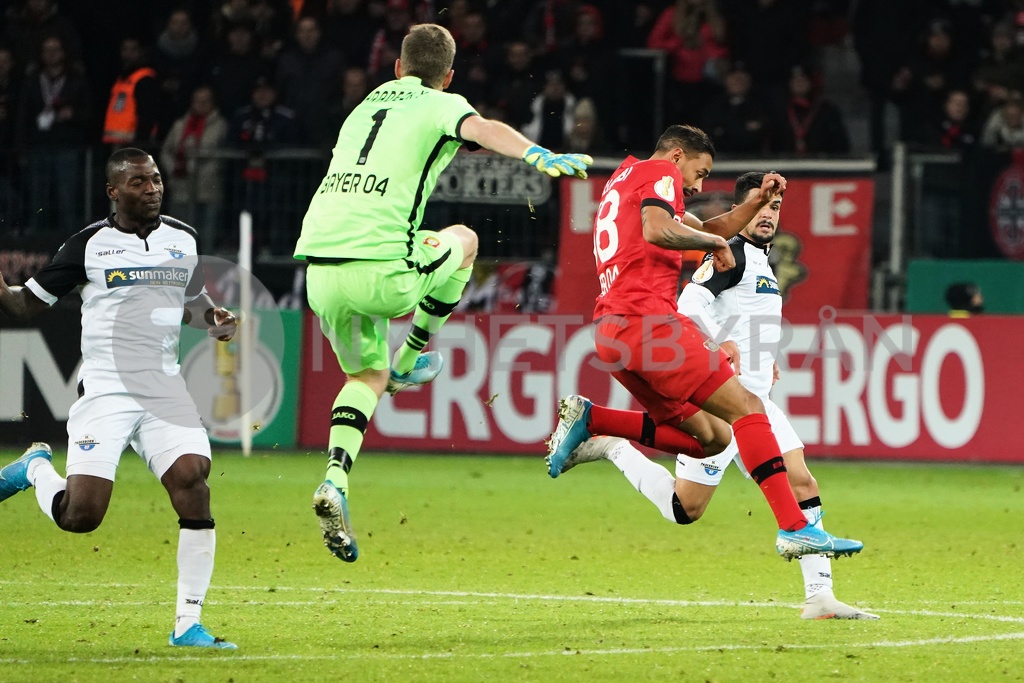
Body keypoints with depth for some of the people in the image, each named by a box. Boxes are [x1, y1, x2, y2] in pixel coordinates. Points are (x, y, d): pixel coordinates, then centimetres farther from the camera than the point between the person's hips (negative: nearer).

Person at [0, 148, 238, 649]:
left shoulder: (185, 240, 11)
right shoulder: (89, 245, -1)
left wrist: (214, 321, 6)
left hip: (164, 390, 3)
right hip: (104, 392, -3)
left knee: (193, 484, -18)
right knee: (80, 515, -12)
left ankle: (188, 624, -11)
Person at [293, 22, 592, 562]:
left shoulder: (365, 107, 27)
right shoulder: (441, 107, 7)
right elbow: (481, 129, -16)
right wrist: (537, 155, -33)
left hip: (318, 269, 6)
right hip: (380, 270, -6)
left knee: (366, 375, 25)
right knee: (463, 240, 25)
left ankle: (335, 480, 1)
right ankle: (409, 361, 27)